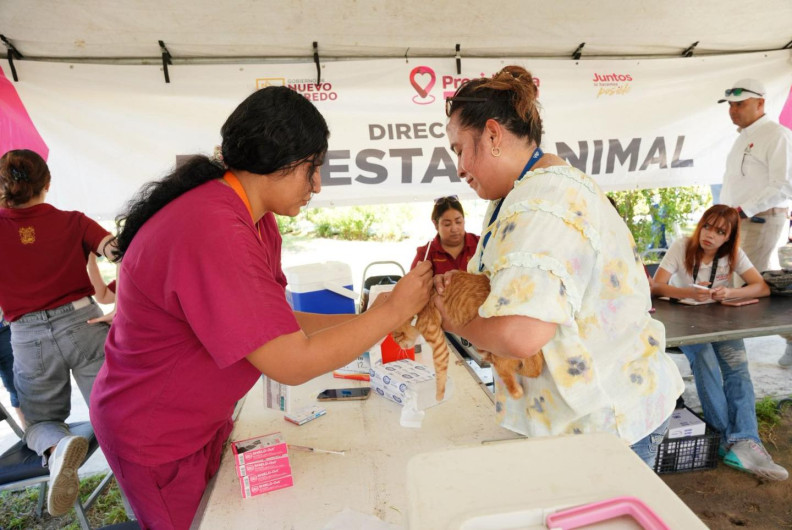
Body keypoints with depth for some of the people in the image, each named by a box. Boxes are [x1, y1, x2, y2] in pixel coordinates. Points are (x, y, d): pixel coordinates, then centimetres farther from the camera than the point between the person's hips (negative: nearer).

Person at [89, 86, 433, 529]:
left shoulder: (259, 223, -3)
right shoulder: (212, 234, -34)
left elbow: (274, 324, -2)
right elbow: (293, 364, -32)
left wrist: (370, 321, -9)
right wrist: (394, 310, -23)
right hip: (158, 440, -8)